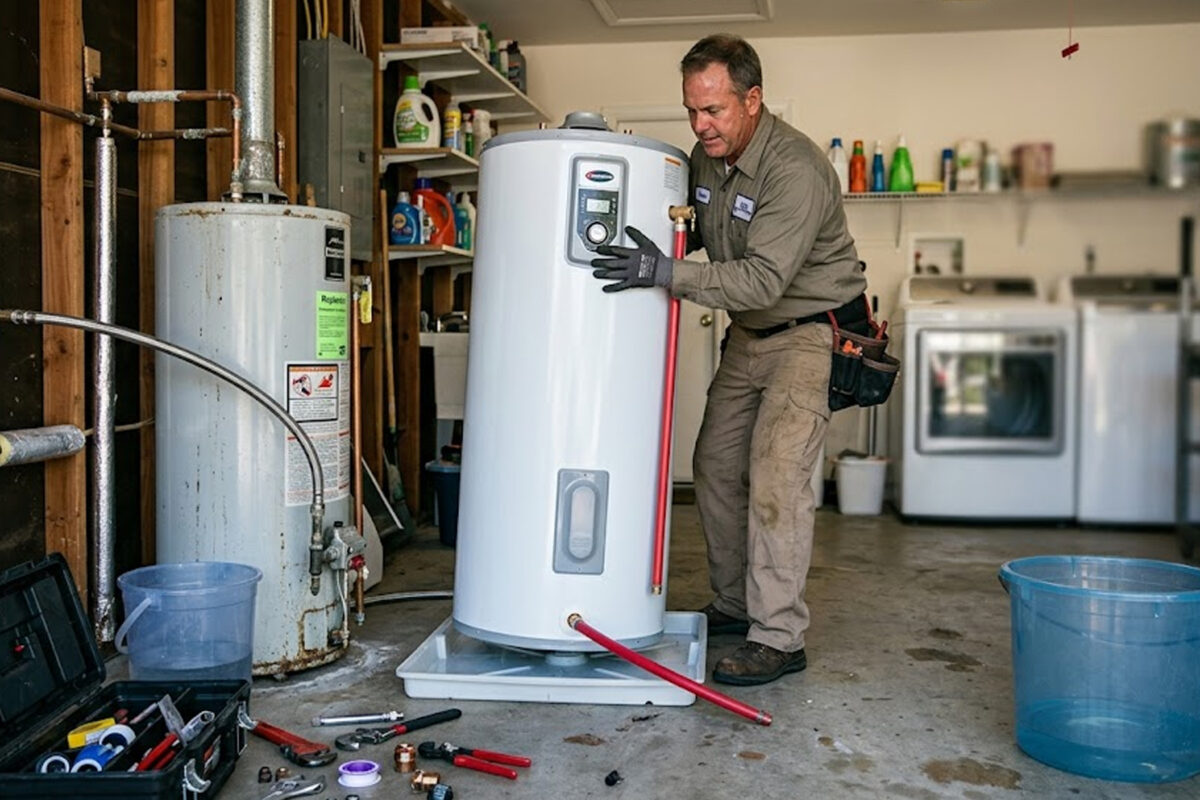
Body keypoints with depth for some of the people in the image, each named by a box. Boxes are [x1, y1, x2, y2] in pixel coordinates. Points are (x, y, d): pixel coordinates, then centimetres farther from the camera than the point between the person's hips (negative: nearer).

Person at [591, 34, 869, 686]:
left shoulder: (794, 169, -26)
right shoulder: (707, 155, 1)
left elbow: (763, 279, -33)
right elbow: (693, 235, 15)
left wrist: (664, 273, -40)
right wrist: (643, 250, -4)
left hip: (812, 332, -8)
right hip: (750, 335, 9)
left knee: (776, 477, -16)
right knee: (716, 468, 9)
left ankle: (780, 638, -8)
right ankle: (734, 605, 24)